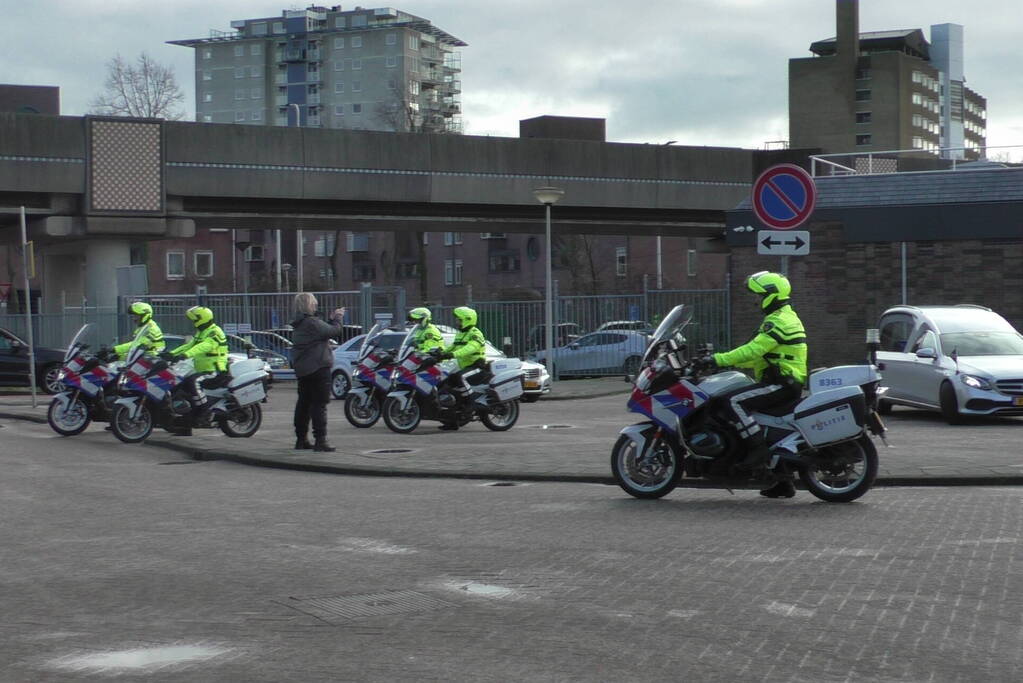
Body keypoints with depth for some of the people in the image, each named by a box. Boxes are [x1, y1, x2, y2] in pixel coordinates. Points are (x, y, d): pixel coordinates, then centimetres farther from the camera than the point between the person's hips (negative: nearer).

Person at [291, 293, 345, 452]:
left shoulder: (298, 325, 12)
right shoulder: (312, 323, -18)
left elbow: (323, 330, 17)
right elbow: (334, 331, -15)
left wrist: (333, 319, 16)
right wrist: (338, 319, 3)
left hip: (302, 370, 10)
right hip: (318, 368, -10)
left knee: (304, 403, 15)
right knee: (319, 404, -8)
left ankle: (301, 439, 21)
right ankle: (320, 441, -11)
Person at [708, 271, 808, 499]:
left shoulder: (778, 322, -14)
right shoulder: (787, 317, 21)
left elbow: (753, 350, -23)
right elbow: (762, 356, 25)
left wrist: (719, 359, -22)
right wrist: (725, 360, 20)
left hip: (781, 384, -11)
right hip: (787, 383, 11)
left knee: (733, 401, -22)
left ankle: (758, 449, -24)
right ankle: (783, 483, 19)